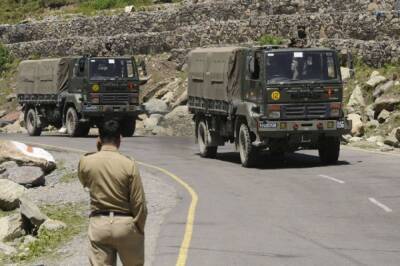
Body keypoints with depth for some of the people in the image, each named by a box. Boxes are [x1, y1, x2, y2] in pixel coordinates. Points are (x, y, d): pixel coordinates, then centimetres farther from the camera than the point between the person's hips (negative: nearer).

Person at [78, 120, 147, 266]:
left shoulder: (85, 162, -5)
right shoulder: (129, 164, -12)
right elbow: (138, 203, -10)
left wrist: (98, 152, 13)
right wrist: (140, 229, 4)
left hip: (98, 224, 2)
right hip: (124, 223, -1)